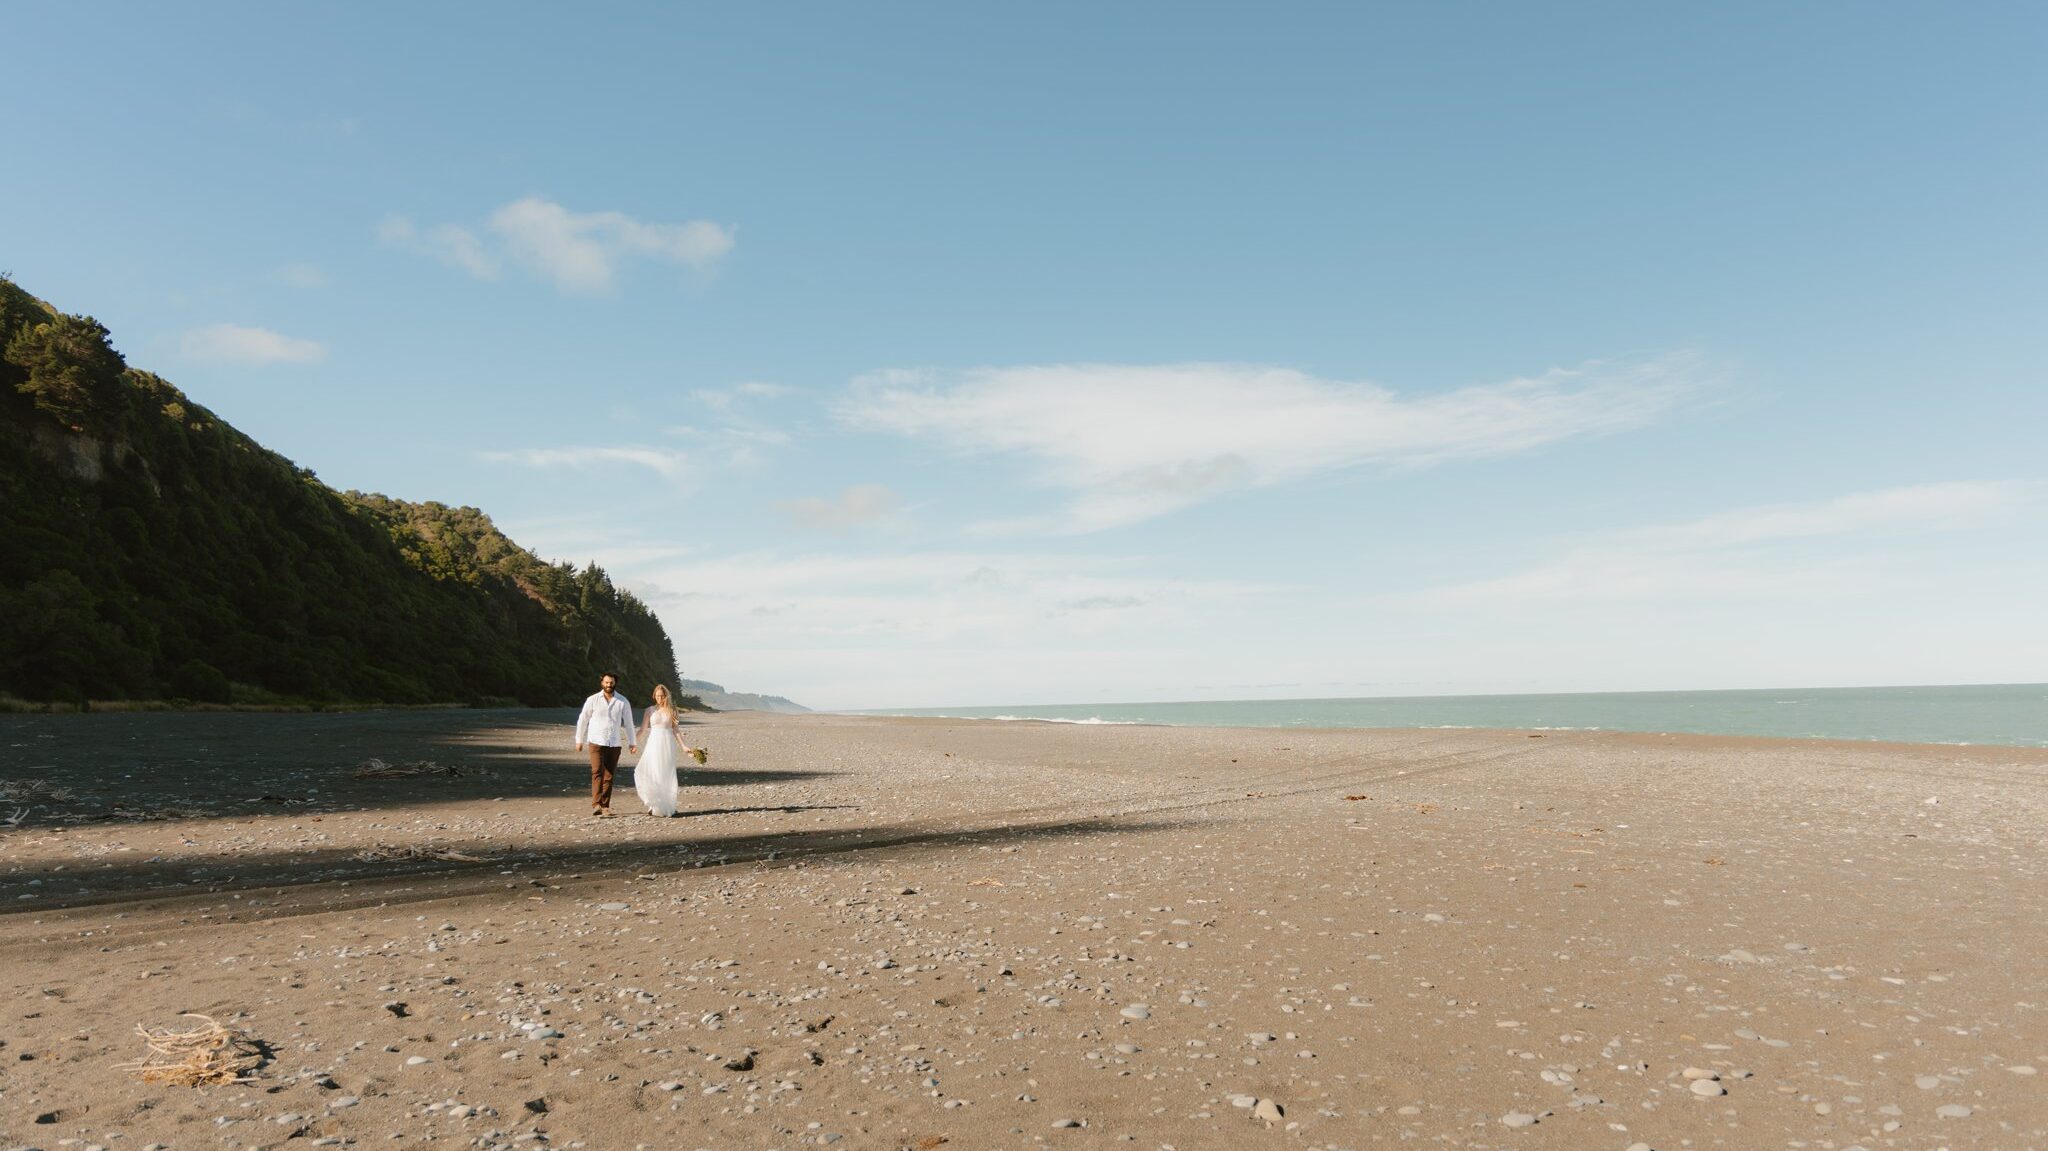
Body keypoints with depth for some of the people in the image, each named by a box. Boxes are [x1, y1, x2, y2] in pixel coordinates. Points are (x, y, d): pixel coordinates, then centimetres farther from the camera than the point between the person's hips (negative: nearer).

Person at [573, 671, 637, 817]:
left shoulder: (623, 702, 4)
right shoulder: (592, 700, 1)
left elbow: (628, 723, 9)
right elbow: (583, 720, 9)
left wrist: (632, 742, 9)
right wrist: (579, 740, 11)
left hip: (614, 744, 2)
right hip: (596, 742, -2)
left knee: (609, 776, 2)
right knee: (597, 772, -15)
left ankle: (605, 806, 6)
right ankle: (596, 804, -21)